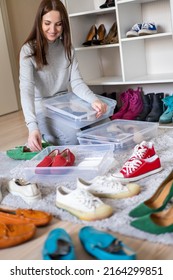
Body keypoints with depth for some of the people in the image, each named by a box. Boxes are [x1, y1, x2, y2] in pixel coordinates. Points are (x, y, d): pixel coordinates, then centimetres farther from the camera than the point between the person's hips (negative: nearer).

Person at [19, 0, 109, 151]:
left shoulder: (67, 48, 3)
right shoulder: (29, 50, -13)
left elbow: (76, 82, -6)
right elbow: (26, 89, -25)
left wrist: (94, 100, -29)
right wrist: (33, 127, -40)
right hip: (42, 109, -5)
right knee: (74, 136, -28)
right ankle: (48, 138, 3)